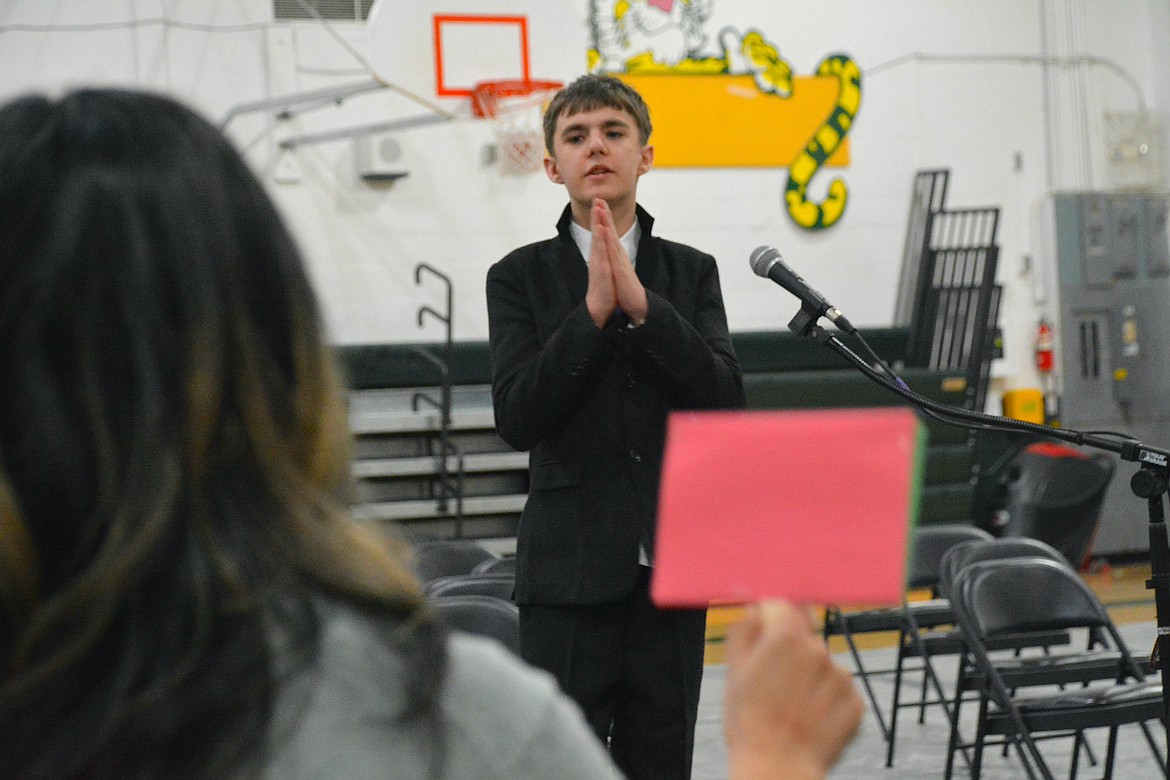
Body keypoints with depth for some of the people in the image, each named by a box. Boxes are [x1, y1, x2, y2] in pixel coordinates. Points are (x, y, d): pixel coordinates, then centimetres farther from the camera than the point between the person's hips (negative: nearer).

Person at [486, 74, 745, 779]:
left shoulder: (691, 273, 9)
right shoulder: (520, 278, 2)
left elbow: (725, 401, -6)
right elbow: (518, 419, -10)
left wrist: (640, 303, -16)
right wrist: (592, 311, -17)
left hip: (669, 567, 2)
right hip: (571, 569, -2)